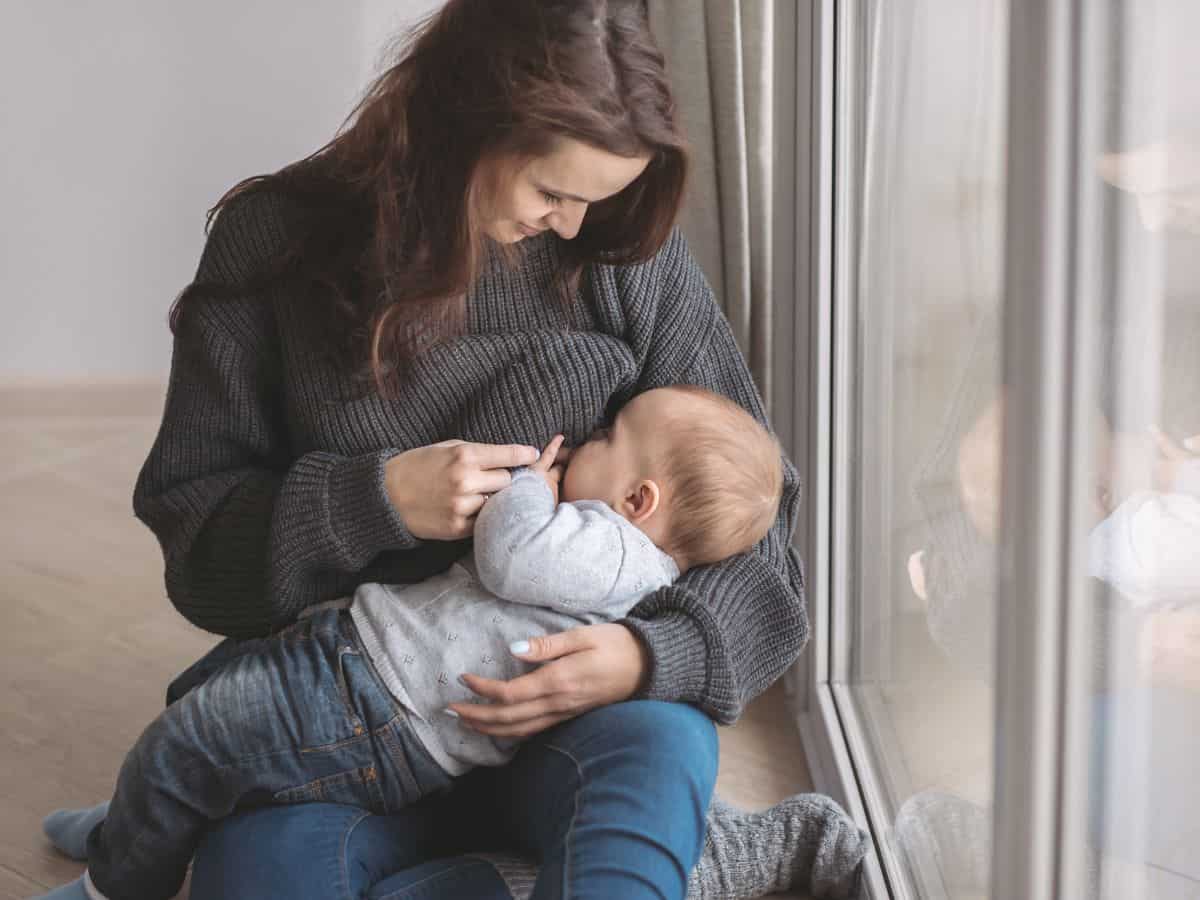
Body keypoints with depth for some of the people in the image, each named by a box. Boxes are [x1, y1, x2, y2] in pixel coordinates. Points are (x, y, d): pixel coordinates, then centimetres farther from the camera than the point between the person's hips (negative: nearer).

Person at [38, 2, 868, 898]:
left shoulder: (631, 257, -3)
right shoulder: (279, 242, -4)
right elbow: (190, 508, -1)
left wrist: (656, 653, -22)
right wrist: (376, 502, -20)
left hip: (580, 691, -2)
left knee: (653, 751, -37)